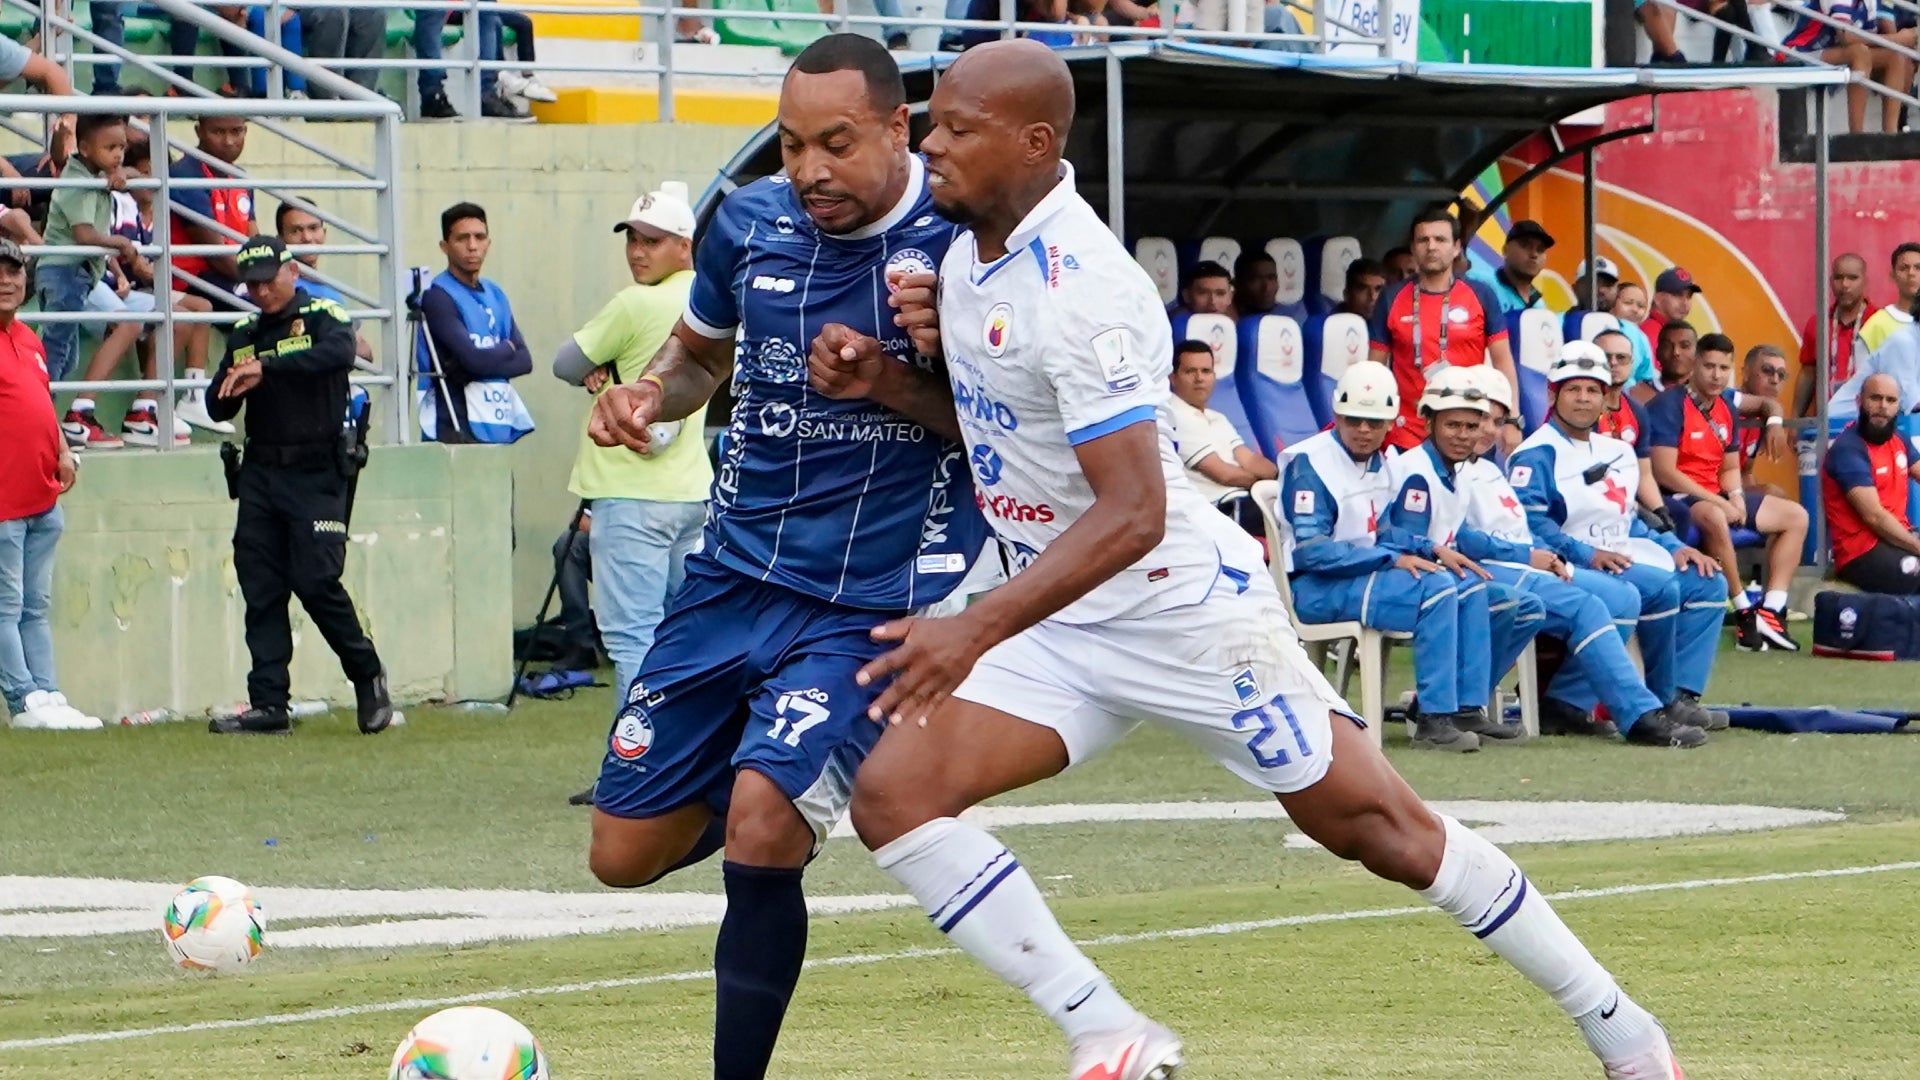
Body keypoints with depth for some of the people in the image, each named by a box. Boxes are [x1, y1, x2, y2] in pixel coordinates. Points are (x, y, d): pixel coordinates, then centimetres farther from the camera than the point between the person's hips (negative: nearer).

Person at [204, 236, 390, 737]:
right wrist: (234, 385, -10)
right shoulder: (244, 335, 16)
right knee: (260, 591, 0)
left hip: (316, 473, -6)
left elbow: (339, 354, -25)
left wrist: (266, 367, -30)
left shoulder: (322, 317, -2)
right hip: (260, 474, 6)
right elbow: (218, 408, 14)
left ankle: (368, 676, 7)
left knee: (316, 581, -12)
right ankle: (268, 705, 1)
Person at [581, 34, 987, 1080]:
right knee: (625, 855, 7)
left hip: (874, 600, -5)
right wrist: (650, 392, -1)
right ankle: (773, 811, 40)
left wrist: (899, 385, -21)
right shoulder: (749, 223, 1)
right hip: (735, 573, 6)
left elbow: (1024, 426, -6)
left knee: (760, 833, -25)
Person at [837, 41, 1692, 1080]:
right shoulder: (969, 244, 1)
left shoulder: (1084, 292, -26)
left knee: (1381, 830, 1)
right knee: (892, 793, -10)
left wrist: (976, 632, -37)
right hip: (1063, 617, 8)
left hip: (1181, 599, -8)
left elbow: (1132, 515, -31)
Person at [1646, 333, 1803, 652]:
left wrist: (1736, 497, -7)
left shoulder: (1726, 404, 10)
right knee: (1714, 518, -41)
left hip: (1716, 496, 9)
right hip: (1676, 497, -9)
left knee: (1795, 516, 6)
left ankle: (1771, 612, -6)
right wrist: (1718, 502, -21)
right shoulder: (1671, 405, -14)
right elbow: (1664, 472, -20)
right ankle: (1746, 612, -30)